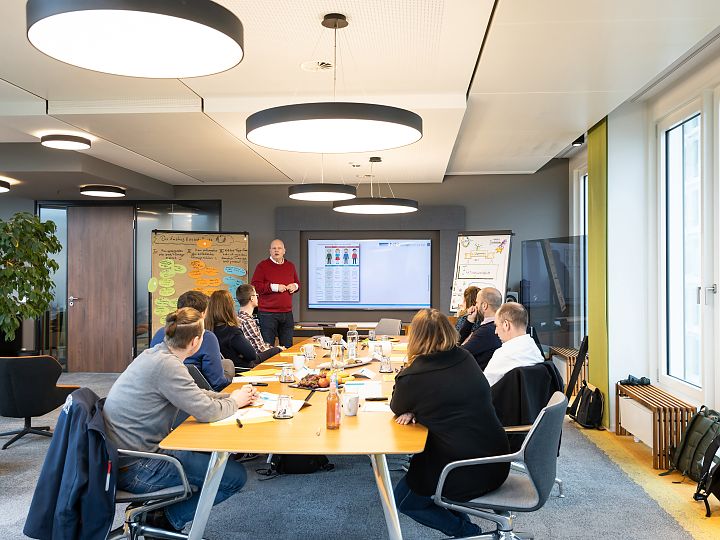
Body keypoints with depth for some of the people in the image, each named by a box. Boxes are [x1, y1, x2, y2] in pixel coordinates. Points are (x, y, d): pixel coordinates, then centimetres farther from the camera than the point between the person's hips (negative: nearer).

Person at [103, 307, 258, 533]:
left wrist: (233, 396, 9)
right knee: (235, 475, -10)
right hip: (134, 469, -10)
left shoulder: (155, 353, 7)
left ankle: (155, 507, 18)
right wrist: (235, 401, -1)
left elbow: (194, 395, 19)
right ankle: (165, 520, 4)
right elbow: (207, 412, -21)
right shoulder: (166, 365, -23)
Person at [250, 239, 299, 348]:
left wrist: (295, 286, 4)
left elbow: (297, 282, 27)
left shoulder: (290, 266, 14)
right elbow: (255, 286, -10)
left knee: (288, 347, 10)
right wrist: (274, 287, -15)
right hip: (268, 314, -5)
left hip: (287, 313, 5)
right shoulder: (262, 266, -3)